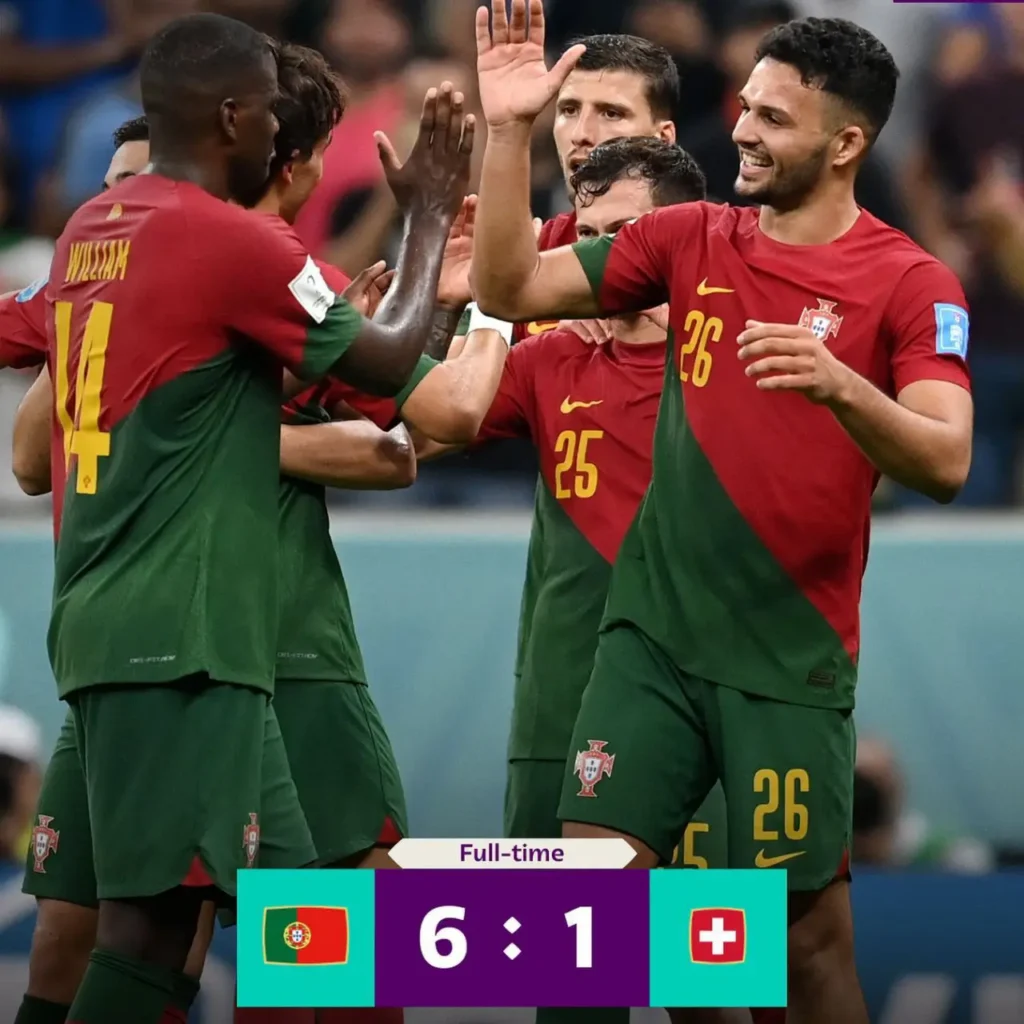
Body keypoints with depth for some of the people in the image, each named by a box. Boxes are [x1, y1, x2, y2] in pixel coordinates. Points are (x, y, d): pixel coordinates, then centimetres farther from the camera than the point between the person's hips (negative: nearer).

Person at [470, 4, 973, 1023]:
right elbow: (509, 289, 4)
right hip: (652, 631, 4)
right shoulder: (690, 239, 6)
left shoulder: (910, 283, -7)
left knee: (808, 927, 1)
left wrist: (840, 384, -36)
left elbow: (944, 463, -18)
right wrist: (509, 132, -7)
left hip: (790, 655, -3)